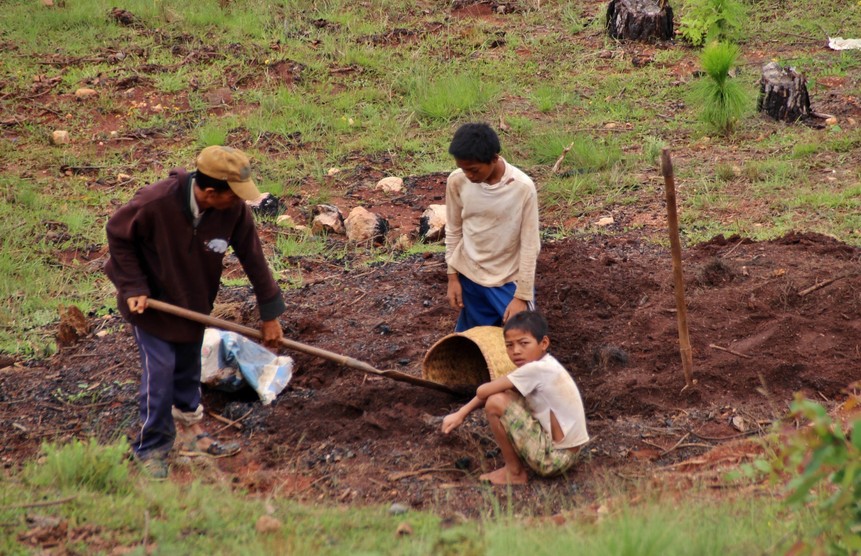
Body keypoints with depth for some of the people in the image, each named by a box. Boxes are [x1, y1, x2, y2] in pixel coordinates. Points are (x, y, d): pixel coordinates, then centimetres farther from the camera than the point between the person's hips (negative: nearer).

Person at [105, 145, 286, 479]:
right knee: (160, 372, -5)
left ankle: (191, 433, 38)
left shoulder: (234, 209, -23)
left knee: (188, 371, 17)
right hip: (151, 301, -4)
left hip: (194, 300, 4)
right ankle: (151, 451, 11)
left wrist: (270, 313, -5)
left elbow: (253, 259, -11)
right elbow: (118, 235, -16)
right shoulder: (154, 203, -34)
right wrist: (134, 287, -20)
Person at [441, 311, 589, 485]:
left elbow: (483, 392, -18)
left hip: (554, 458, -9)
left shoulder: (537, 369, -22)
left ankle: (515, 473, 2)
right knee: (506, 395, 14)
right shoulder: (545, 365, 5)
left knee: (496, 403, -14)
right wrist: (461, 414, 6)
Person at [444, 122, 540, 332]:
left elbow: (530, 246, -15)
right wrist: (452, 277, 3)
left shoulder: (522, 188, -22)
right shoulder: (457, 181, -13)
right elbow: (453, 231, 2)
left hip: (510, 281, -2)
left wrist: (522, 295, -13)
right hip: (470, 277, 3)